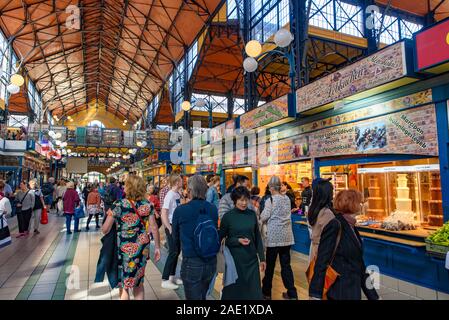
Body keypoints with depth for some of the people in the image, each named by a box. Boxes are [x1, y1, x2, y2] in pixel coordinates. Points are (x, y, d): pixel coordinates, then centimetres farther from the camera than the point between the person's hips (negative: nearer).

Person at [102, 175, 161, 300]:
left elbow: (105, 230, -9)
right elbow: (154, 228, -1)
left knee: (124, 286, 14)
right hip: (143, 247, 4)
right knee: (138, 283, 20)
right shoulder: (147, 205, -3)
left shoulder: (118, 205, -13)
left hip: (125, 249, -3)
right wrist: (157, 247, 8)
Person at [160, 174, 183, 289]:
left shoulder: (178, 194, 6)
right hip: (171, 226, -8)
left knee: (177, 251, 14)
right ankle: (165, 280, 7)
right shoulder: (170, 195, -18)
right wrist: (170, 229, -19)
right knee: (173, 252, -4)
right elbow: (163, 214, -20)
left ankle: (171, 276, 27)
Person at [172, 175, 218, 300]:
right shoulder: (214, 209, -4)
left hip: (191, 263, -4)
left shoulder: (180, 210, -12)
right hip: (211, 262, 4)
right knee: (202, 296, 24)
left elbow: (175, 238, 3)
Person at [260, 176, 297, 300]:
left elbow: (264, 218, -11)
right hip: (286, 236, 5)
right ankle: (292, 293, 17)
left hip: (274, 236, -5)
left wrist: (261, 213, 8)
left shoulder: (270, 200, -13)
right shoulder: (287, 199, 5)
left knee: (270, 265, 8)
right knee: (286, 265, 13)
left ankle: (266, 292, 21)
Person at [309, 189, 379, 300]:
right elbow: (322, 260, -21)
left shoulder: (351, 226, 6)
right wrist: (316, 294, -22)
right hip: (339, 292, -8)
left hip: (353, 290, 8)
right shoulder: (335, 226, -18)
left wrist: (372, 295, 18)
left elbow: (358, 262, 13)